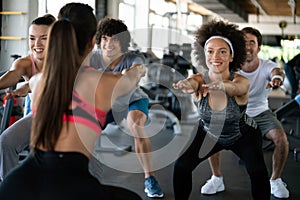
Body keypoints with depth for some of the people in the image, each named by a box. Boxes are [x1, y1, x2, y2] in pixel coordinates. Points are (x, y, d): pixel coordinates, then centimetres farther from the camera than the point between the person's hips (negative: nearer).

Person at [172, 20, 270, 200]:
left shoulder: (242, 82, -30)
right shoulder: (199, 79, -24)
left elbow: (234, 88, -53)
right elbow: (192, 84, -47)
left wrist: (221, 86, -77)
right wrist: (186, 85, -72)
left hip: (243, 135, -2)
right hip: (209, 133, 2)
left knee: (258, 171, -24)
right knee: (181, 166, -12)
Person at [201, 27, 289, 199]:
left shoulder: (267, 66, -21)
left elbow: (276, 71, -44)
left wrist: (277, 78, -71)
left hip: (261, 113, 0)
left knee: (282, 139, -24)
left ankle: (275, 181, 2)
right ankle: (217, 179, -1)